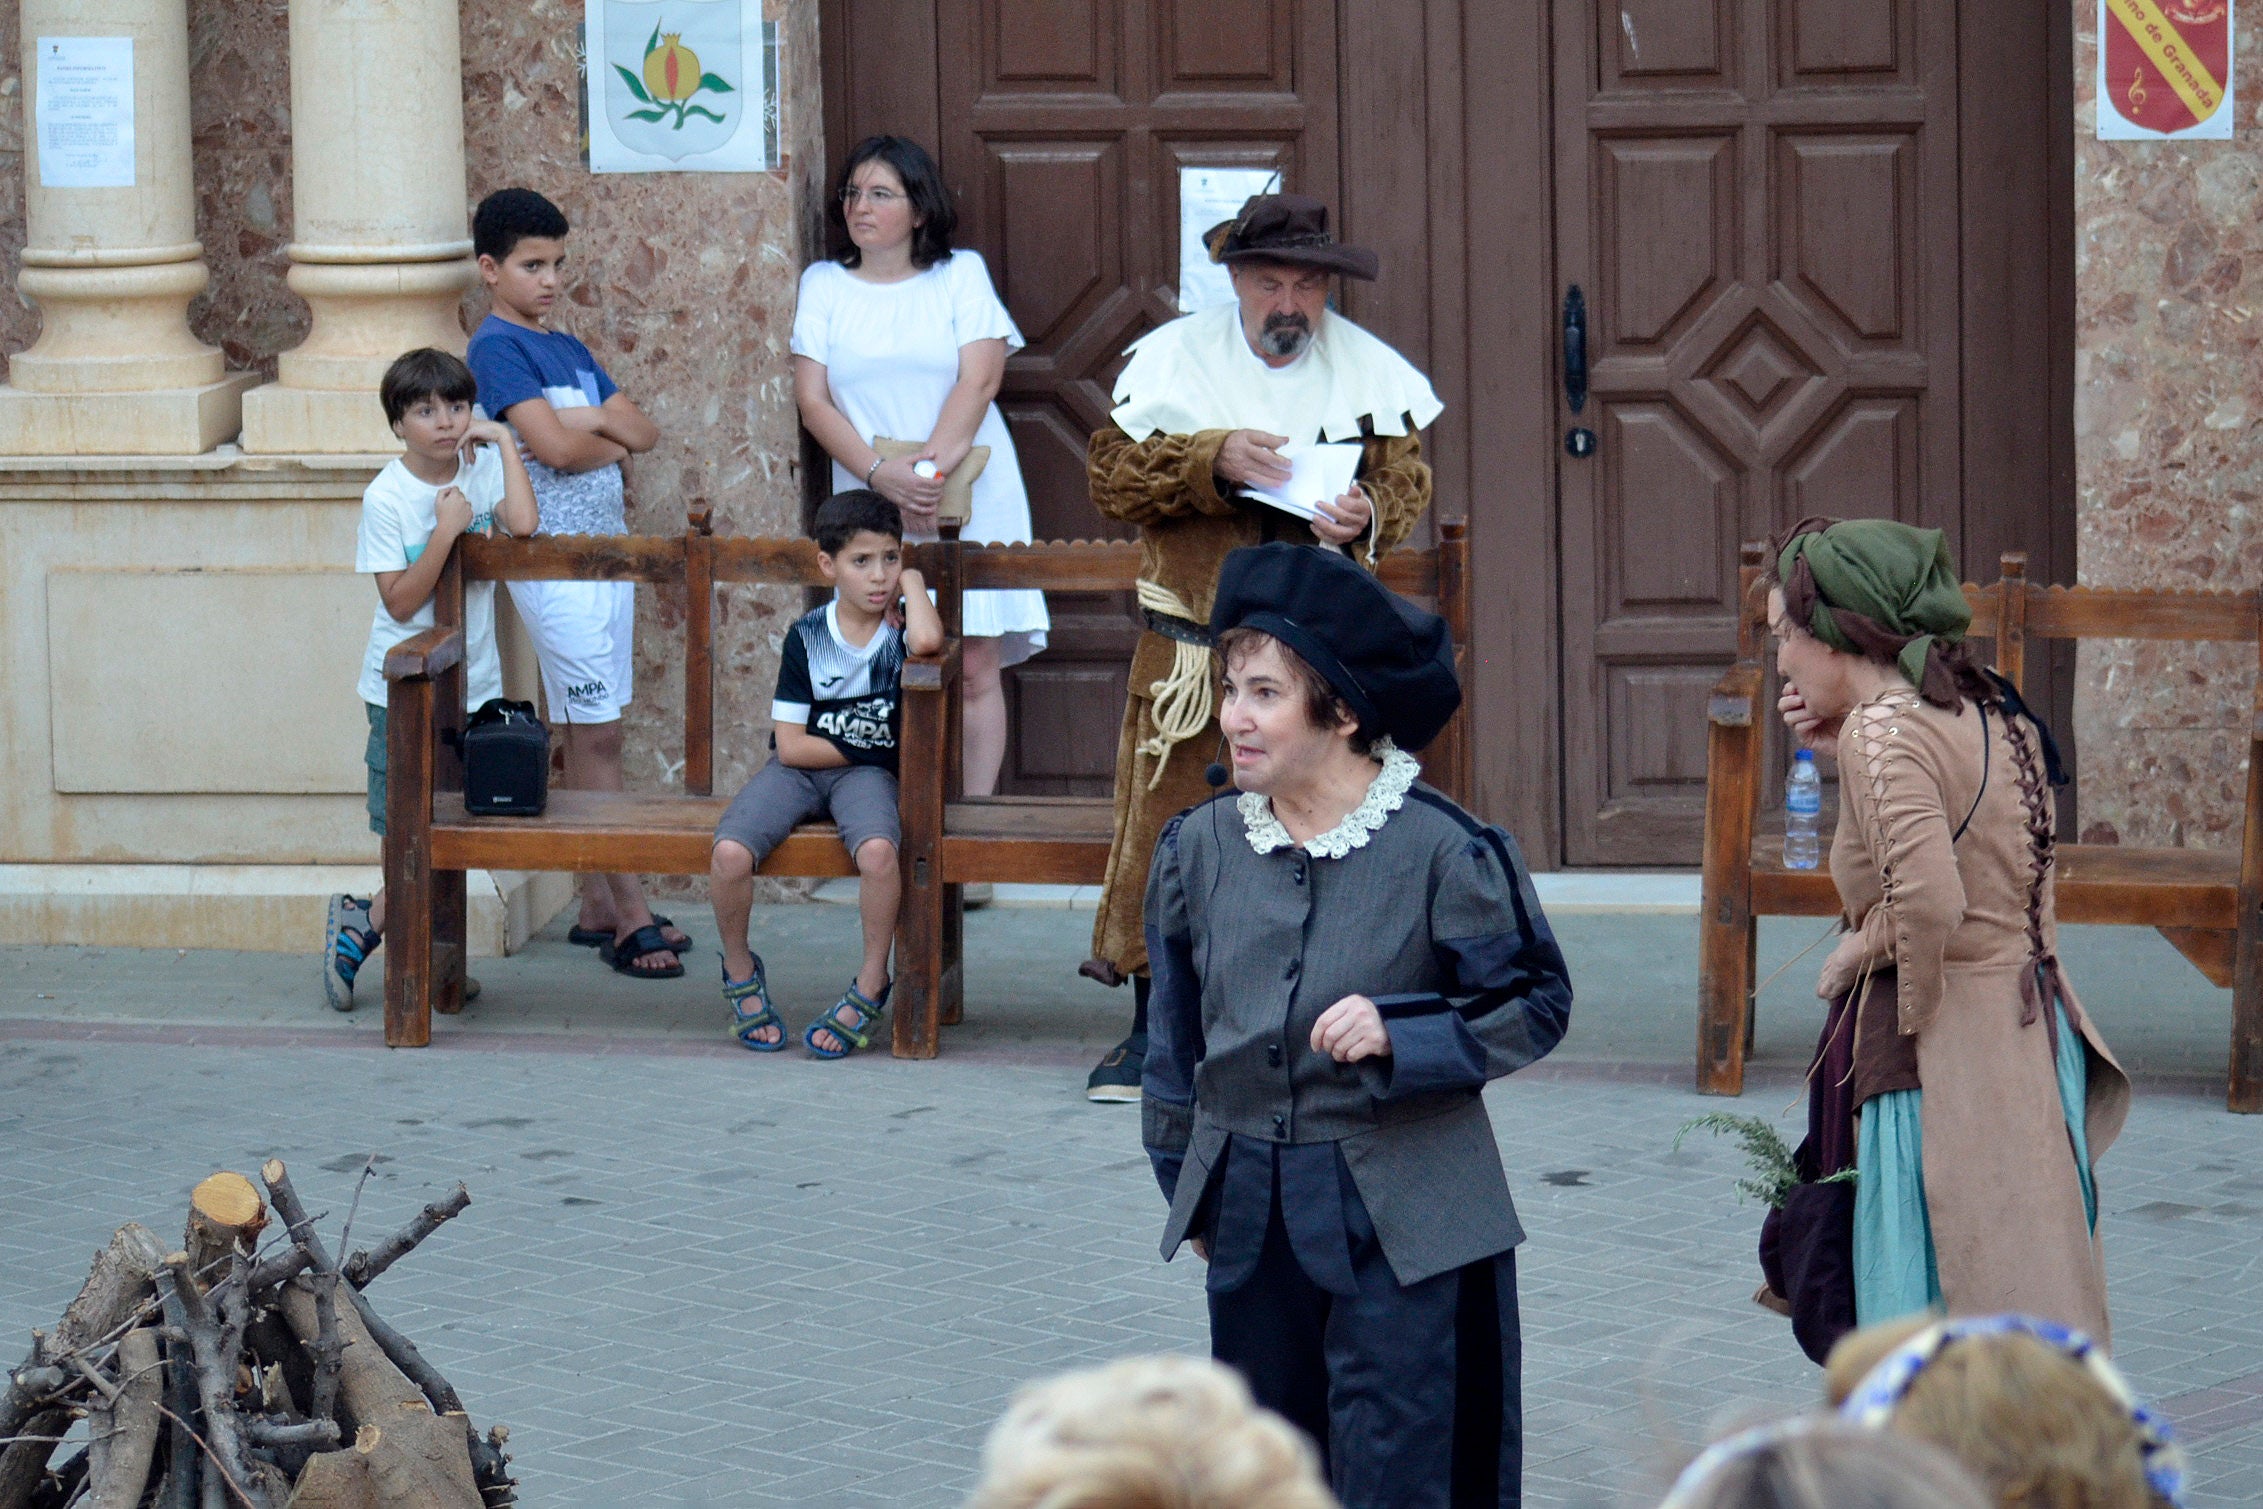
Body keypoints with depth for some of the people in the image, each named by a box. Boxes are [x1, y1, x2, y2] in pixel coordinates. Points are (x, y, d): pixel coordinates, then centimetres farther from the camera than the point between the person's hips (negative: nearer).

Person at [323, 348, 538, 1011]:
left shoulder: (482, 465, 1)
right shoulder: (386, 497, -12)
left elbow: (522, 524, -18)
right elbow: (401, 601, -15)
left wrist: (503, 441, -13)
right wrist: (446, 529, -23)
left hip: (473, 684, 4)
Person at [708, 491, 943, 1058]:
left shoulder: (900, 625, -2)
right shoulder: (807, 636, -3)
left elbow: (928, 641, -31)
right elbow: (791, 745, -5)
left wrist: (913, 582, -13)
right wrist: (864, 750, -6)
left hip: (867, 775, 0)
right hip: (798, 772, 0)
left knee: (877, 850, -35)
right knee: (730, 853, -28)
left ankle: (871, 986, -13)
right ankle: (740, 970, 2)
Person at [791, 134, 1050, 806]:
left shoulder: (962, 274, 6)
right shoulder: (824, 285, 10)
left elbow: (979, 380, -5)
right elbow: (814, 401, 2)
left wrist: (929, 472, -16)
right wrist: (884, 476, -13)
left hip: (970, 500, -1)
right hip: (871, 507, 1)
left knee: (974, 667, -4)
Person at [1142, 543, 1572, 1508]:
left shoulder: (1441, 849, -12)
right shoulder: (1200, 847, 3)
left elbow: (1535, 1004, -5)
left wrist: (1398, 1035, -19)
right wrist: (1188, 1186, 19)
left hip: (1399, 1220, -5)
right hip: (1249, 1208, 5)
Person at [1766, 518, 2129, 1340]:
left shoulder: (1885, 730, -15)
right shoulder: (1989, 713, 11)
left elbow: (1928, 898, -27)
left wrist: (1912, 1015, -10)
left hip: (1945, 1053, -9)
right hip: (2036, 1030, 9)